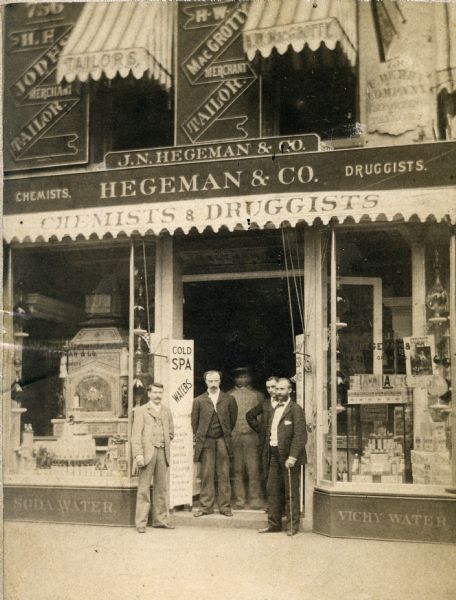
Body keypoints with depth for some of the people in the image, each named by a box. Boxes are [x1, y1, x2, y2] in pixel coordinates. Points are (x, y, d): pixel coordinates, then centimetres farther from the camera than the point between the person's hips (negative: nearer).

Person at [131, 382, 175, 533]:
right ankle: (141, 522, 1)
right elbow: (136, 434, -6)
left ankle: (160, 519, 16)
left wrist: (165, 444, 10)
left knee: (162, 488, 7)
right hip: (147, 452, -5)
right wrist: (138, 454, -15)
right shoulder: (141, 411, 1)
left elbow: (171, 432, 26)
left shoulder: (166, 412, 16)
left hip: (163, 453, 5)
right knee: (144, 489, -4)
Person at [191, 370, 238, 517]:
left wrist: (227, 435, 12)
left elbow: (233, 419, 13)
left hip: (222, 441, 0)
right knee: (206, 475, 1)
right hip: (205, 441, 0)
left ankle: (225, 506, 8)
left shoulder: (229, 399, 6)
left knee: (223, 475, 2)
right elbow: (194, 422, 10)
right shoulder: (199, 401, 5)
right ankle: (206, 506, 7)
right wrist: (199, 438, 7)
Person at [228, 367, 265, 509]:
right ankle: (239, 500, 8)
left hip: (252, 437, -1)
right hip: (234, 437, 1)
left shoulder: (257, 395, 12)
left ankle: (255, 500, 3)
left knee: (253, 470, -4)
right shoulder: (229, 395, 13)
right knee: (237, 470, 2)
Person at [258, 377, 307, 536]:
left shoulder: (295, 409, -9)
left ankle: (293, 525, 9)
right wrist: (269, 453, 9)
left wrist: (292, 457, -21)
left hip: (289, 457, -8)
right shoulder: (274, 411, 16)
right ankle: (273, 523, 19)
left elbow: (300, 435, -16)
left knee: (291, 492, 0)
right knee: (273, 490, 10)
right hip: (274, 456, 8)